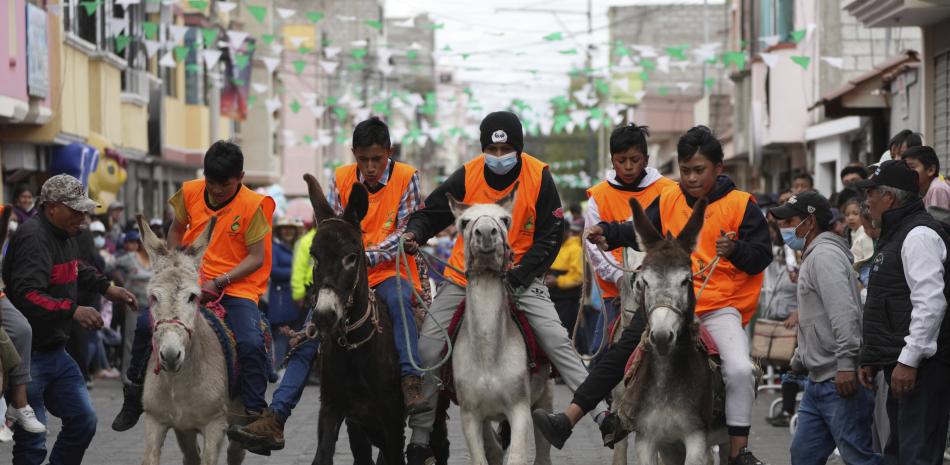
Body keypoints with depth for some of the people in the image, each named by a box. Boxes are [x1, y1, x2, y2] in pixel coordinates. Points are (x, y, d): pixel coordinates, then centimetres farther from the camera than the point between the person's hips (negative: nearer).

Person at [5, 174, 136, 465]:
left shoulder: (63, 235, 11)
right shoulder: (34, 238, -20)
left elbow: (77, 271, 34)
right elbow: (26, 294, -33)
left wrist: (107, 288, 22)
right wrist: (73, 310, -39)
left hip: (55, 351, 10)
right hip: (28, 356, -10)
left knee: (83, 420, 11)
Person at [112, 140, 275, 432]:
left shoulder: (252, 205, -12)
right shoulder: (191, 193, 0)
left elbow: (256, 257, -11)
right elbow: (176, 229, 18)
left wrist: (218, 282, -18)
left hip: (236, 285, -3)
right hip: (192, 278, 3)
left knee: (251, 344, -26)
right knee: (146, 323, -13)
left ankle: (255, 412, -12)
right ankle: (135, 394, 8)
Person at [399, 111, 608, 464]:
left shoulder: (539, 177, -12)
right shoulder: (466, 177, -11)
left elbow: (550, 236, -8)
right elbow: (430, 212, 0)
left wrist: (519, 275, -17)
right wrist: (415, 233, -23)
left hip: (519, 275, -1)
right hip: (464, 276, 1)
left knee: (556, 340, -16)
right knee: (428, 349, -4)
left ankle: (600, 407, -9)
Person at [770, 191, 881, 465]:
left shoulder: (825, 255, -13)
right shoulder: (812, 257, 21)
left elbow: (844, 313, -23)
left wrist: (846, 364, -28)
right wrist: (799, 359, 27)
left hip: (841, 381, -11)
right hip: (819, 380, 11)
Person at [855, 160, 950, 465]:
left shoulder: (919, 234, -12)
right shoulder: (895, 235, 22)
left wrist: (909, 360, -25)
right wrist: (872, 359, 23)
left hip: (921, 368, -11)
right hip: (900, 363, 11)